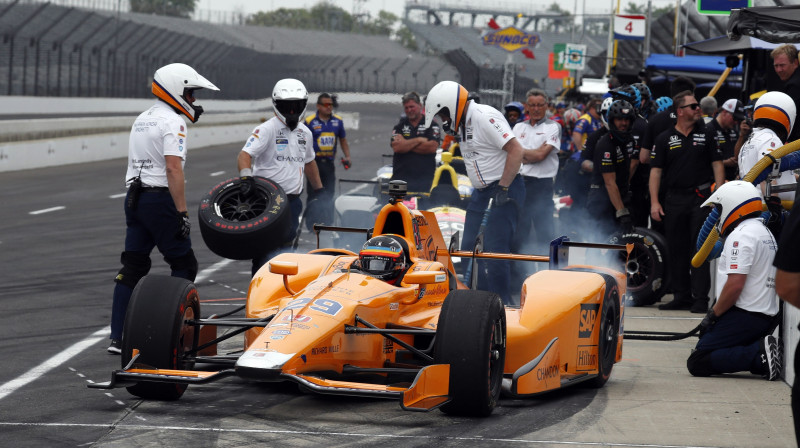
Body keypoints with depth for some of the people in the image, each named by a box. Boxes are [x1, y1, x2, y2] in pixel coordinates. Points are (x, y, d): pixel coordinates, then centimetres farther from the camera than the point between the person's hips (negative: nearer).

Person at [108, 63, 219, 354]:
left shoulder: (141, 119, 15)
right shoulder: (173, 122, -12)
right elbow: (173, 168, -21)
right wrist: (182, 212, -22)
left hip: (134, 197, 8)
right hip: (160, 199, -8)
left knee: (132, 267, 8)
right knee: (184, 265, 3)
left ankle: (118, 338, 4)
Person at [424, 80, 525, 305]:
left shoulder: (485, 117, -18)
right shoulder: (465, 123, 13)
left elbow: (516, 151, -23)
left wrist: (503, 189, -21)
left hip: (505, 189, -10)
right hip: (481, 192, 10)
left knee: (496, 251, -11)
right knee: (470, 250, 9)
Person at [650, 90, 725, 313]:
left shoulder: (705, 135, 8)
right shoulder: (665, 139, 6)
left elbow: (717, 164, 7)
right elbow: (656, 171, 4)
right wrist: (654, 202, -4)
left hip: (701, 197, -1)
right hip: (674, 199, 1)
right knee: (677, 250, 6)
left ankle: (700, 298, -5)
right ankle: (681, 296, 15)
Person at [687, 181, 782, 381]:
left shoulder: (741, 235, -12)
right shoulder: (765, 233, 20)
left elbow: (735, 284, -21)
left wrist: (713, 314, -8)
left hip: (744, 317, -10)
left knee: (697, 363, -10)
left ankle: (758, 354, -20)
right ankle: (761, 351, 0)